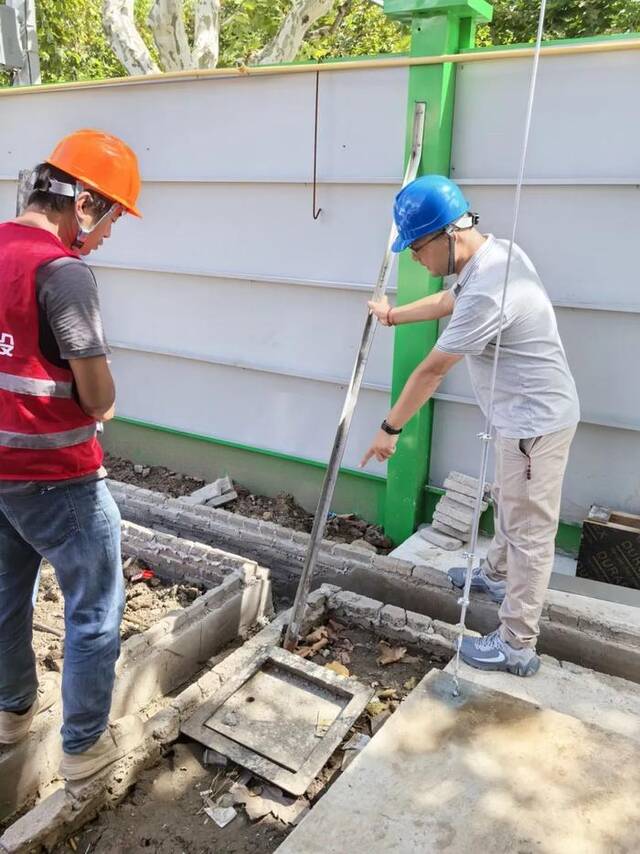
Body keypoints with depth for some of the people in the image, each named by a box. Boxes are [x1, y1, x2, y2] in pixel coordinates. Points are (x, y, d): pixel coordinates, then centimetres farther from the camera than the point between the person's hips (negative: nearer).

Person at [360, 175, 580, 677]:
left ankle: (517, 647, 12)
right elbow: (449, 301, 22)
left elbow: (432, 371, -22)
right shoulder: (492, 252, 1)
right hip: (527, 413, 10)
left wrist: (390, 428, -11)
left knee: (529, 531, 0)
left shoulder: (487, 292, -31)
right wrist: (394, 315, 33)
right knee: (509, 505, 27)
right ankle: (497, 575, 50)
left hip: (537, 420, -10)